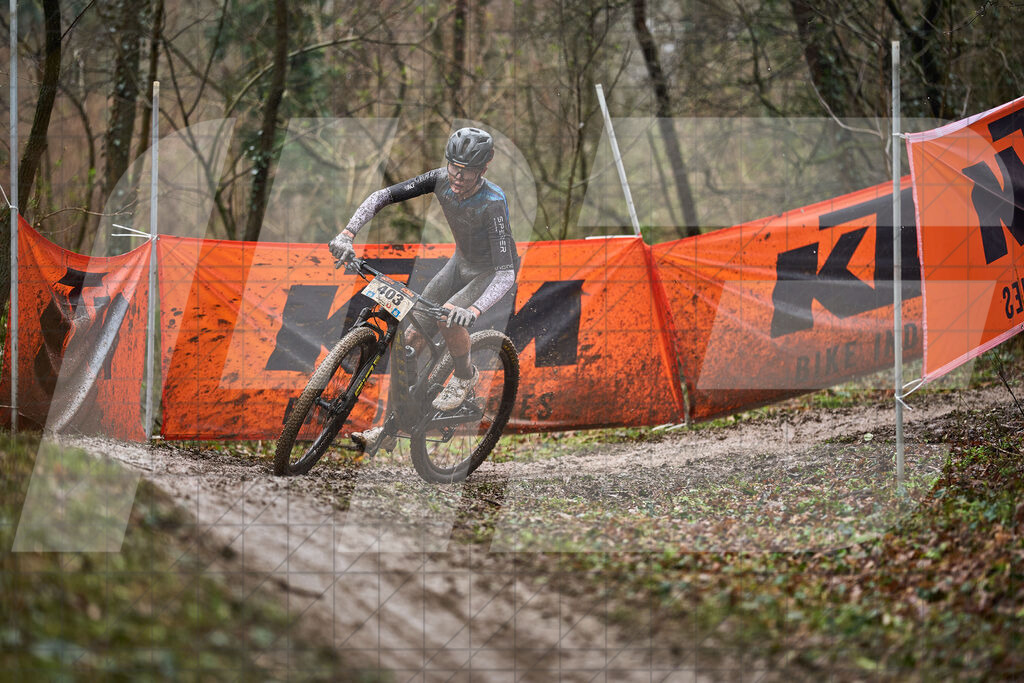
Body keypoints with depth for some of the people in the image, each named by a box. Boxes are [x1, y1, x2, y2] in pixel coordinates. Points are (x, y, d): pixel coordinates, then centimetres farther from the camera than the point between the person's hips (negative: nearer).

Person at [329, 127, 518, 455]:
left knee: (448, 318, -33)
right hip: (461, 263, 6)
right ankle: (388, 429, 4)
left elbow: (506, 273, -41)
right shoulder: (442, 180, -19)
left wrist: (474, 310, -58)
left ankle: (465, 375, -2)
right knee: (413, 336, -3)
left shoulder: (493, 204, -35)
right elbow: (383, 196, -18)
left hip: (491, 273, -6)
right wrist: (347, 234, -33)